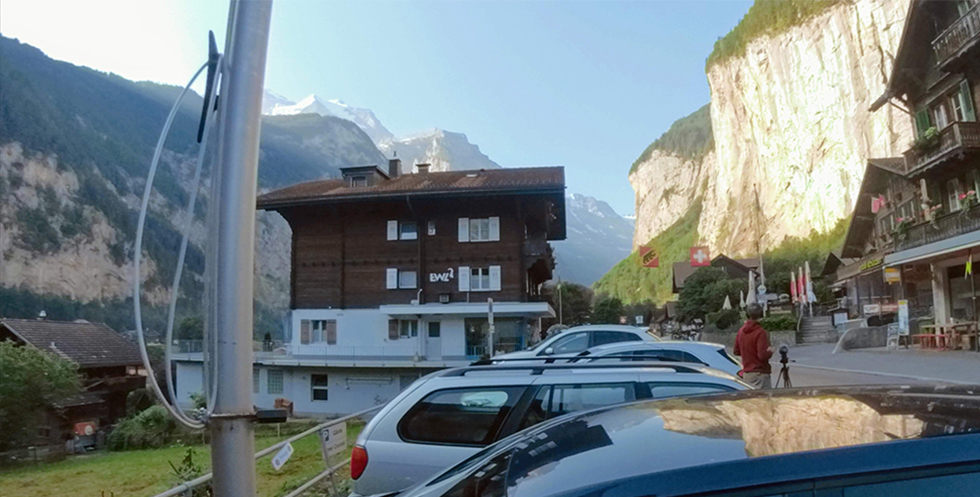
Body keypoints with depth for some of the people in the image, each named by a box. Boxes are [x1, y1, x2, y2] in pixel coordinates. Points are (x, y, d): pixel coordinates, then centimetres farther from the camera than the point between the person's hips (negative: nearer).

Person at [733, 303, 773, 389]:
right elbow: (763, 355, -21)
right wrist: (770, 351, -2)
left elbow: (736, 352, 13)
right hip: (760, 374, -7)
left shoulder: (741, 331, 5)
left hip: (746, 373, 7)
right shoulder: (760, 332, -16)